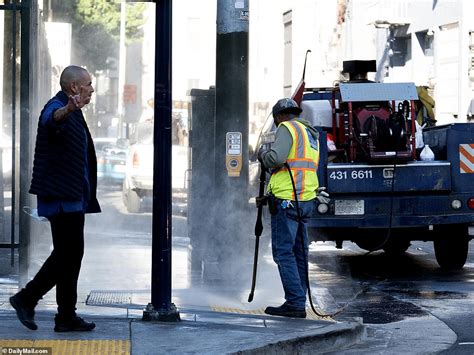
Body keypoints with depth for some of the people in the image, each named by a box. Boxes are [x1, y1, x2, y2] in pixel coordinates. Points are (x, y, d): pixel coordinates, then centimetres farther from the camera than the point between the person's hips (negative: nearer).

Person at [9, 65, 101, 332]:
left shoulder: (74, 113, 19)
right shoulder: (57, 107, -14)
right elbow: (52, 119, -42)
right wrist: (67, 110, -62)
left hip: (72, 197, 10)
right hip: (61, 196, -10)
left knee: (71, 253, 10)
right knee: (69, 252, -11)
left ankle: (67, 317, 13)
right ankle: (27, 298, -4)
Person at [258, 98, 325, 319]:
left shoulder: (287, 128, -5)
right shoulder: (311, 134, 22)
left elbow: (276, 158, -20)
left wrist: (263, 155, 0)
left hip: (286, 199, -9)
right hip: (306, 199, 9)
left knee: (283, 251, -8)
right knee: (299, 252, 12)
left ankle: (295, 303, -14)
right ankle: (298, 301, 14)